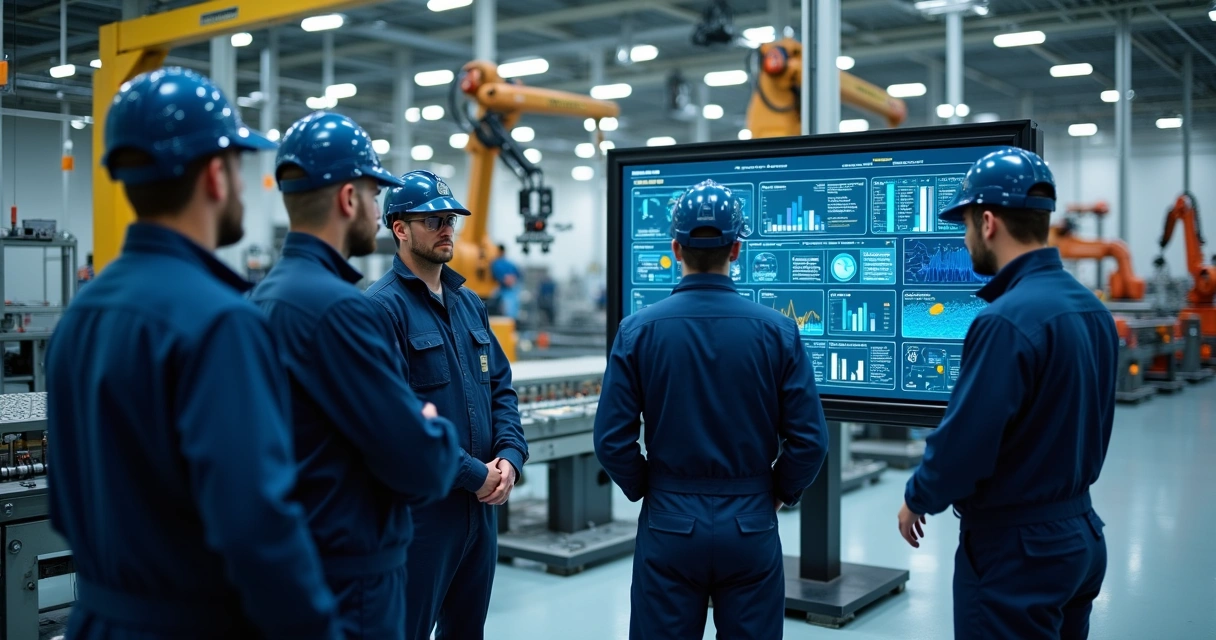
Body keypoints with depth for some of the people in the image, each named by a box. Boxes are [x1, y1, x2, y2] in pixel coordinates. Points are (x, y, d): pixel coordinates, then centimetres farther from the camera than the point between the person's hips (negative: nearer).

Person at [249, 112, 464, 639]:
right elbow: (422, 467, -22)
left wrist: (413, 426, 4)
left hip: (295, 561, 9)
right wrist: (440, 434, -2)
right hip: (350, 576, -9)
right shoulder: (335, 306, -22)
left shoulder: (267, 294, 7)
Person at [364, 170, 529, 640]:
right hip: (421, 507, -7)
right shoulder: (383, 306, -13)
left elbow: (501, 385, 13)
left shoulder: (469, 302, 12)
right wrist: (473, 473, -17)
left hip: (482, 504, 8)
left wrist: (510, 456, -4)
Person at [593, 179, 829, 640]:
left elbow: (612, 440, -8)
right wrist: (780, 493, 9)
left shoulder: (638, 330, -8)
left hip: (669, 525, 0)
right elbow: (810, 440, -8)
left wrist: (645, 491, 9)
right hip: (750, 527, 0)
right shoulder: (777, 330, -7)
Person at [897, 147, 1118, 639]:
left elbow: (963, 441, -22)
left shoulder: (1007, 319, -23)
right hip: (1080, 533, 9)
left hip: (1016, 548, -8)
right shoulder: (1092, 308, 3)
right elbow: (1085, 426, 10)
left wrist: (917, 499, -5)